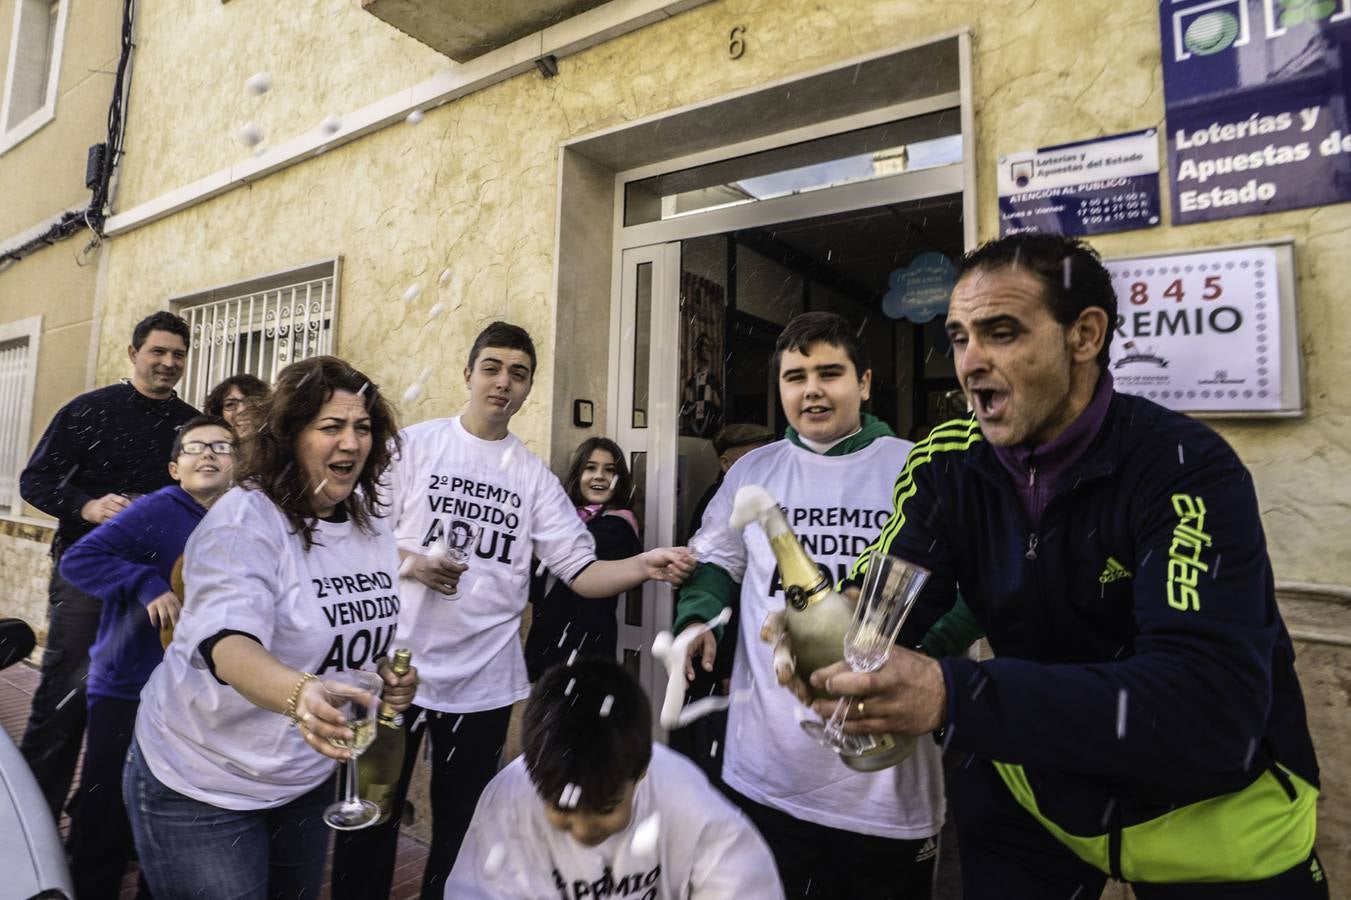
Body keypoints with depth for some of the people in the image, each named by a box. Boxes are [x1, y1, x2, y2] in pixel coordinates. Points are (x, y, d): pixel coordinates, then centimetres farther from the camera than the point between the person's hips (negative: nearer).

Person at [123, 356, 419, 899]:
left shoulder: (372, 524, -1)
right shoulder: (246, 519, -21)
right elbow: (228, 643, -36)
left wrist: (392, 673, -7)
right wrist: (298, 694, -55)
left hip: (311, 777, 6)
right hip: (203, 783, -6)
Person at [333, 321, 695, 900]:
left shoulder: (535, 477, 3)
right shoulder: (414, 445, -1)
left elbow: (581, 571, -5)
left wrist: (644, 566, -22)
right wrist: (412, 563, -20)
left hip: (485, 682, 2)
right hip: (398, 666, -1)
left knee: (461, 826, 17)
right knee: (372, 815, 14)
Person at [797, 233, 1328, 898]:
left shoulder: (1185, 470, -25)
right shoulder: (948, 462, -12)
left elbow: (1210, 705, -36)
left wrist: (952, 697, -47)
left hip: (1212, 813, -3)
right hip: (1033, 787, 3)